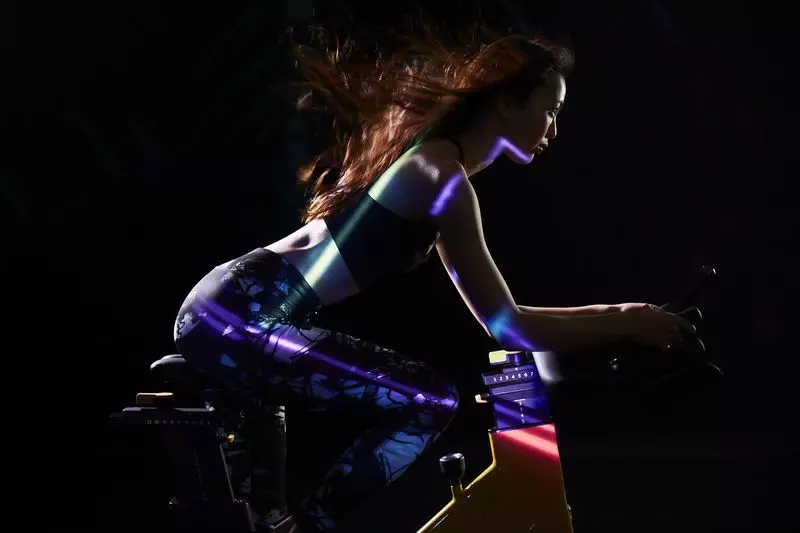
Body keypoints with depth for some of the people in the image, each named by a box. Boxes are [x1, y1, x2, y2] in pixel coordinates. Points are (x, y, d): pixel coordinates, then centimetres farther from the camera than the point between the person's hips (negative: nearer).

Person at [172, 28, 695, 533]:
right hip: (238, 319, -11)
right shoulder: (443, 175, -14)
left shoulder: (429, 158, 15)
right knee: (429, 400, -17)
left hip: (231, 310, 11)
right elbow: (508, 326, -16)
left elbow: (496, 316, 20)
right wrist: (626, 320, -8)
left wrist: (610, 320, 18)